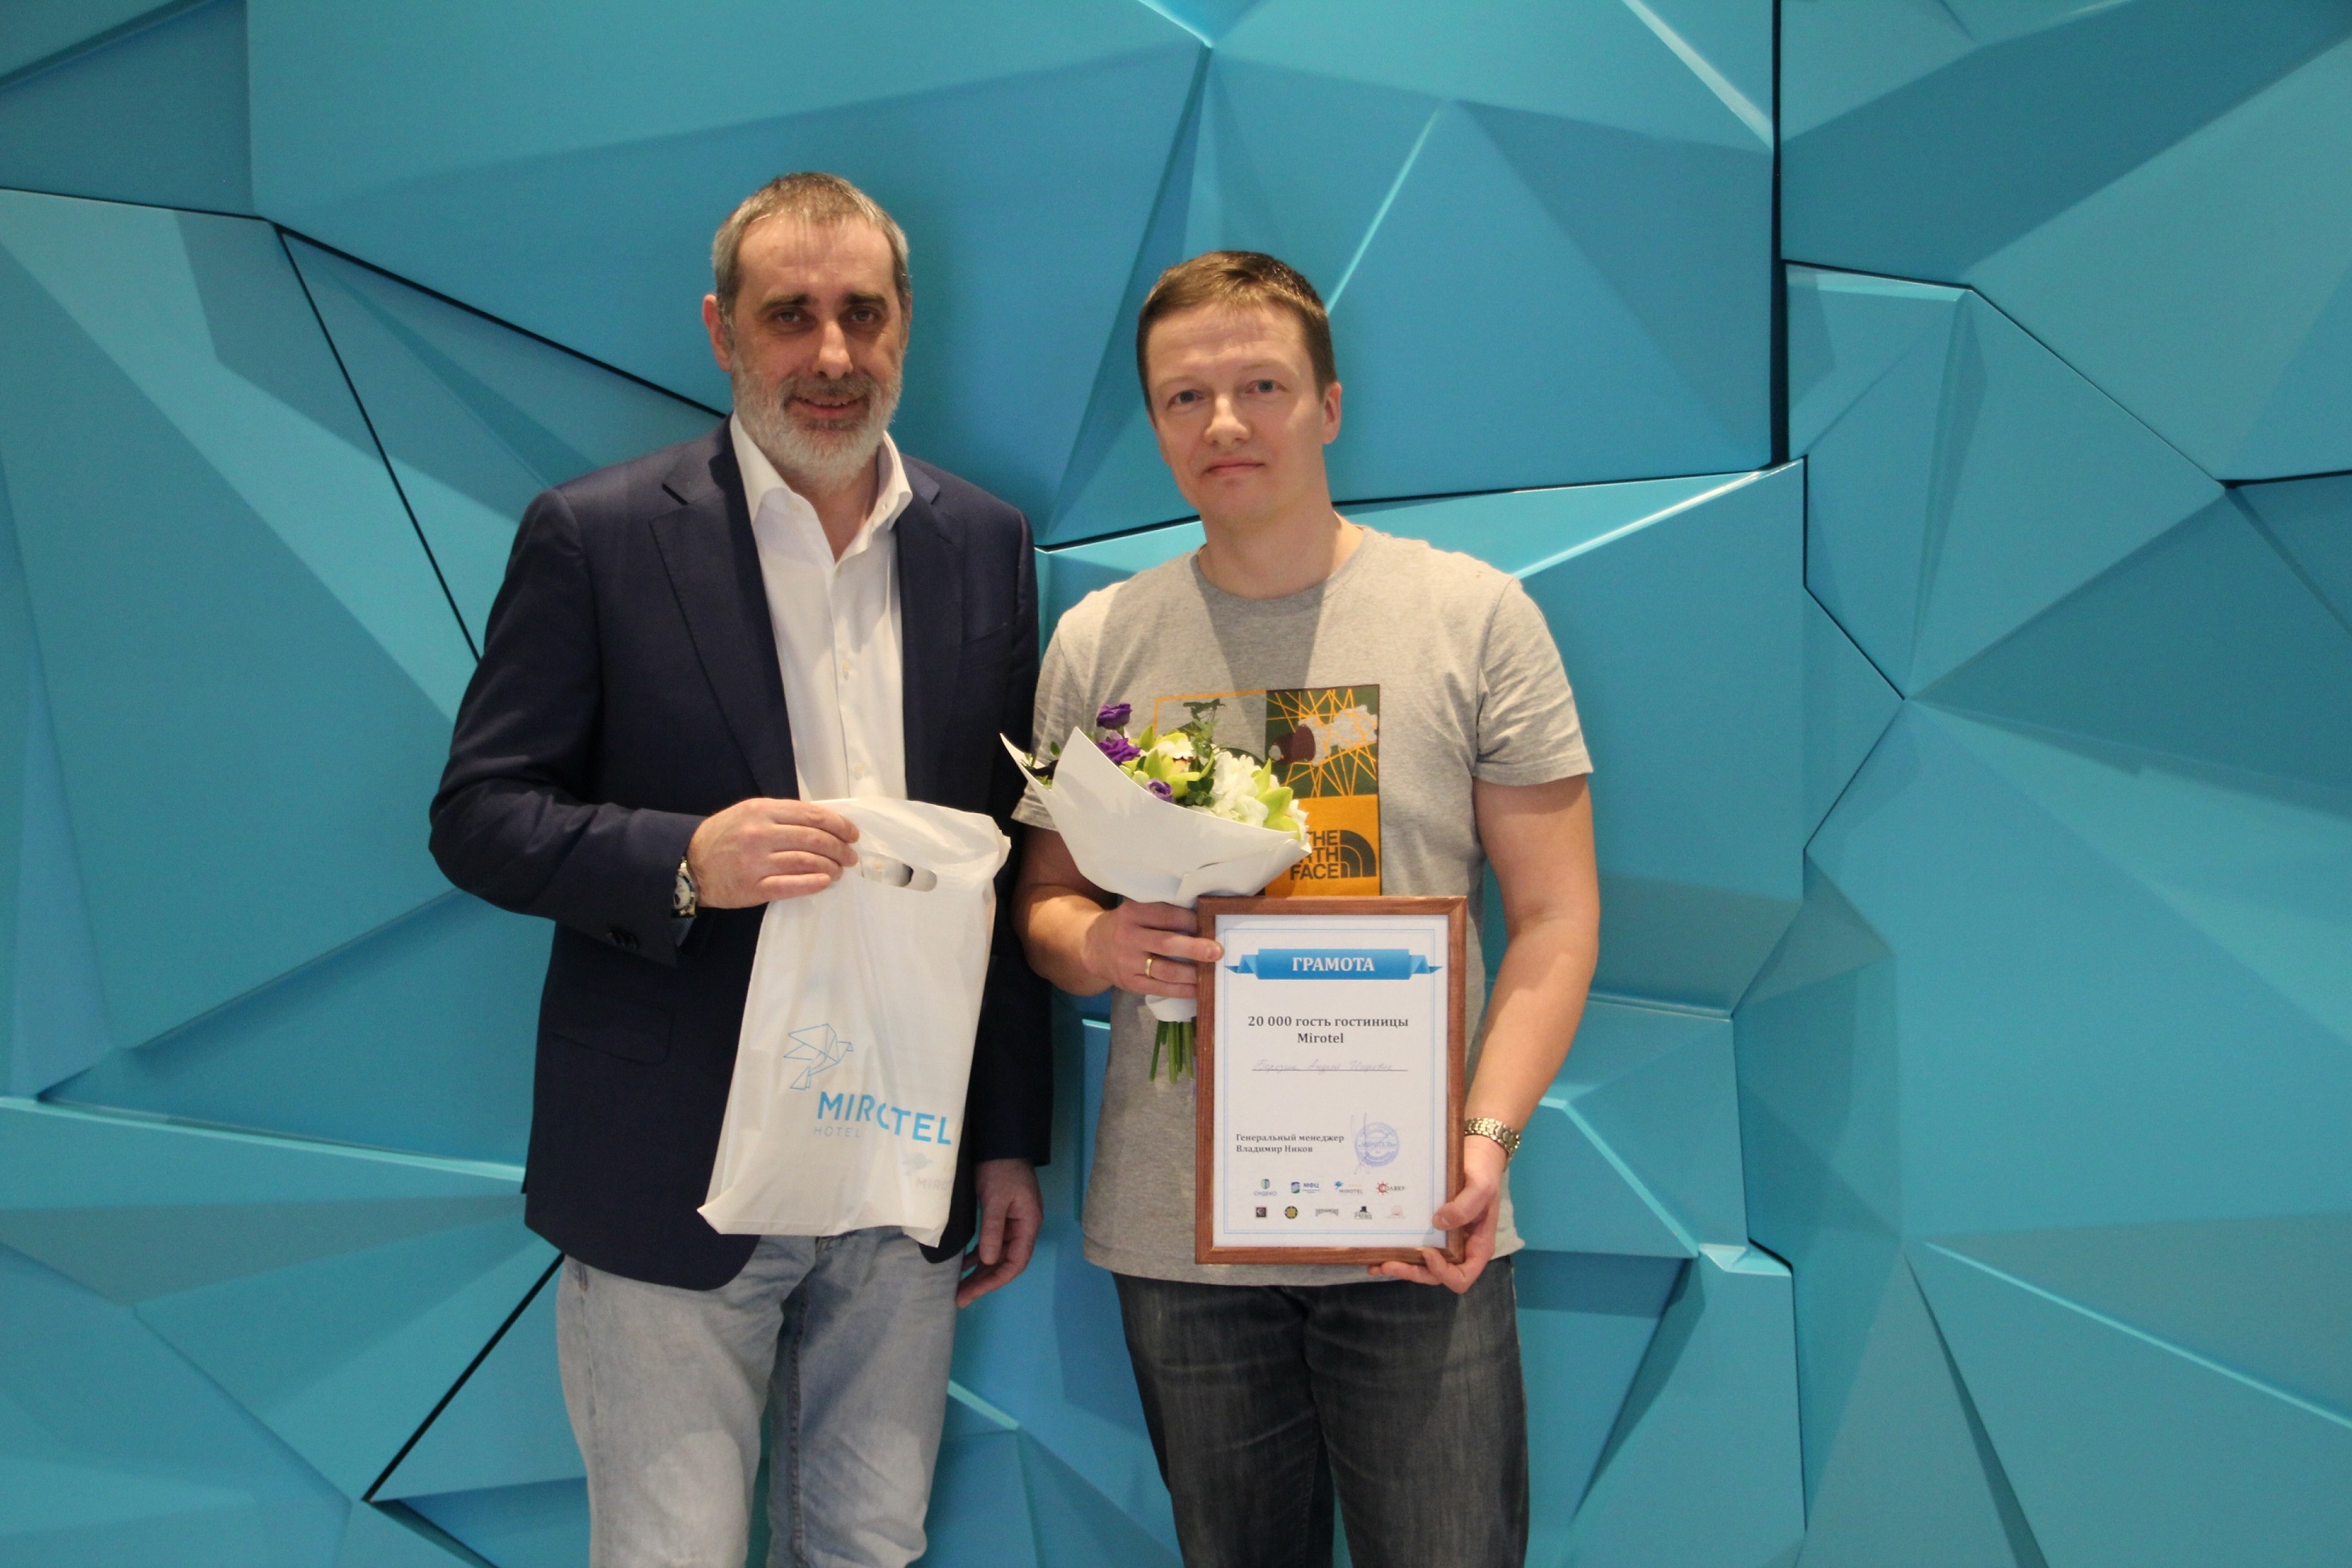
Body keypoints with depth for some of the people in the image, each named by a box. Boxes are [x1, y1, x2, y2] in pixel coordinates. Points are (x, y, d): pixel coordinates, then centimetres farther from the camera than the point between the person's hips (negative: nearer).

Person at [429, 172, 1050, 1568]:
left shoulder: (985, 544, 6)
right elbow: (478, 819, -5)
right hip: (679, 1178, -3)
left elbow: (1010, 854, 10)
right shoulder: (595, 537, -5)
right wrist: (684, 862, -24)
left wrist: (1012, 1138, 10)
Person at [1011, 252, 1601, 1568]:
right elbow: (1047, 902, 12)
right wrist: (1102, 945, -12)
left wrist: (1488, 1138, -15)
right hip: (1176, 1226, 2)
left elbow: (1553, 916, -2)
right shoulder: (1100, 642, 6)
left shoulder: (1475, 614, 0)